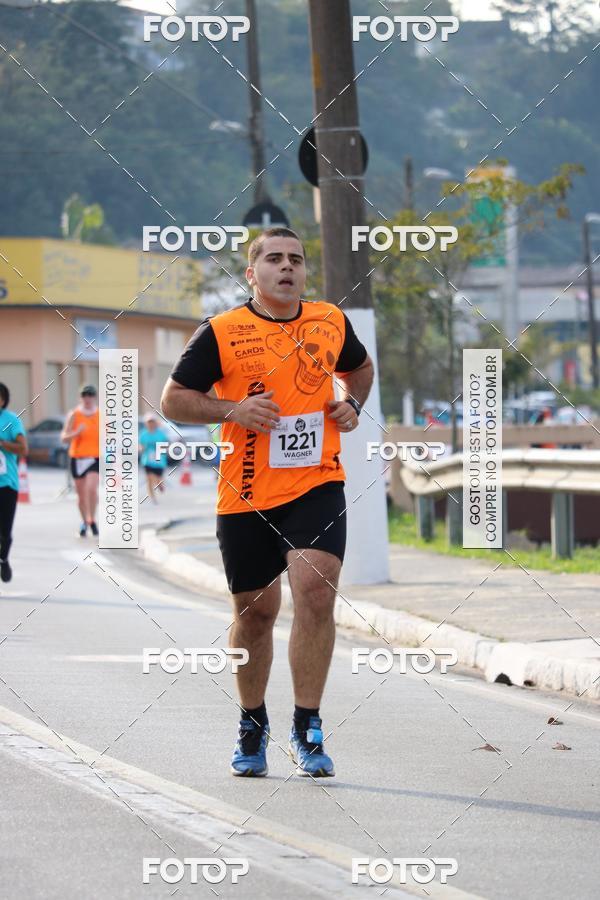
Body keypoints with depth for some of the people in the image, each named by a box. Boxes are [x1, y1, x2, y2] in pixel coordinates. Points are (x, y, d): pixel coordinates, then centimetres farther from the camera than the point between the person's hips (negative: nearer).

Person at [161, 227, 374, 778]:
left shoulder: (332, 323, 8)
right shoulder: (221, 333, -2)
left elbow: (360, 368, 29)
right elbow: (173, 400, 1)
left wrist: (351, 406, 8)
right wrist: (233, 410, -15)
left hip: (317, 485, 1)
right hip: (246, 493, -1)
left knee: (316, 591, -18)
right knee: (256, 609, 9)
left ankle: (308, 729, -10)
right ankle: (253, 724, 31)